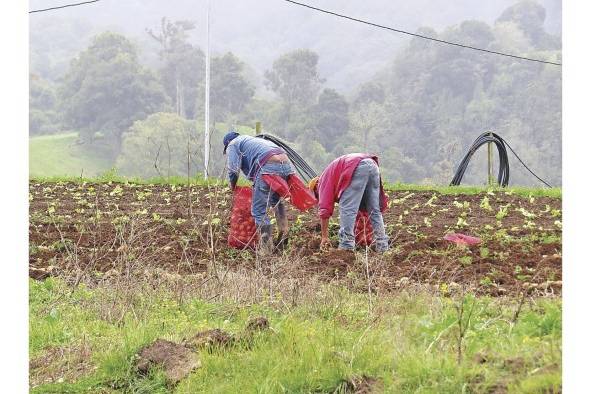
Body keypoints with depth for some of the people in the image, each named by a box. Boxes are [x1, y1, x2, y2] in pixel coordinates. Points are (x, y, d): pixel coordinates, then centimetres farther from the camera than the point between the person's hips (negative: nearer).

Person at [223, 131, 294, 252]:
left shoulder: (232, 145, 17)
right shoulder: (252, 139, 40)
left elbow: (233, 170, 4)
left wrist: (232, 185, 23)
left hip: (268, 167, -8)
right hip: (285, 163, 8)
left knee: (259, 210, -2)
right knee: (276, 201, 32)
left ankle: (267, 249, -7)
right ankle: (284, 236, 27)